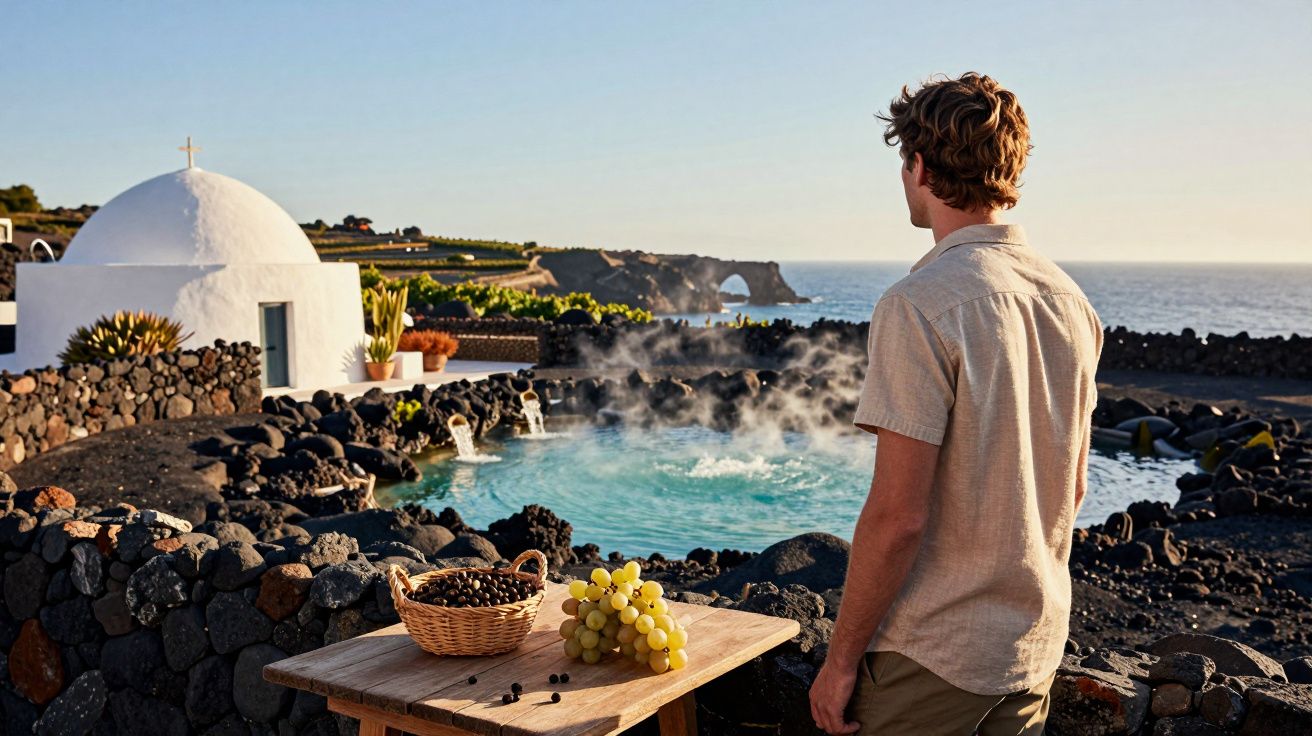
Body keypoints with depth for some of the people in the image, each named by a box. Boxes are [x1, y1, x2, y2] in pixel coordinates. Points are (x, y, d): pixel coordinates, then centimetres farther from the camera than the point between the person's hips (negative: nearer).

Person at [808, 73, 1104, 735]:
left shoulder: (920, 306, -21)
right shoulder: (1070, 299, 4)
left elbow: (898, 515, -22)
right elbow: (1072, 486, 12)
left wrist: (841, 658, -12)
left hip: (931, 655, -7)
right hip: (1037, 643, 8)